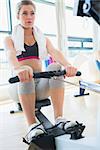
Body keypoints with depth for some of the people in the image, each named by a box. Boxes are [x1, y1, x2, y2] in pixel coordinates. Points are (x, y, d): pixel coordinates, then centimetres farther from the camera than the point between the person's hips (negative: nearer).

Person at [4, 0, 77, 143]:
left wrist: (67, 65, -31)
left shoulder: (43, 39, 16)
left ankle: (59, 119, -33)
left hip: (41, 84, 2)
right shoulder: (10, 39, 9)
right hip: (22, 85, -2)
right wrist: (18, 68, -41)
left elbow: (55, 52, -6)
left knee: (55, 67, -29)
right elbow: (11, 55, -15)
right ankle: (32, 125, -41)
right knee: (26, 74, -36)